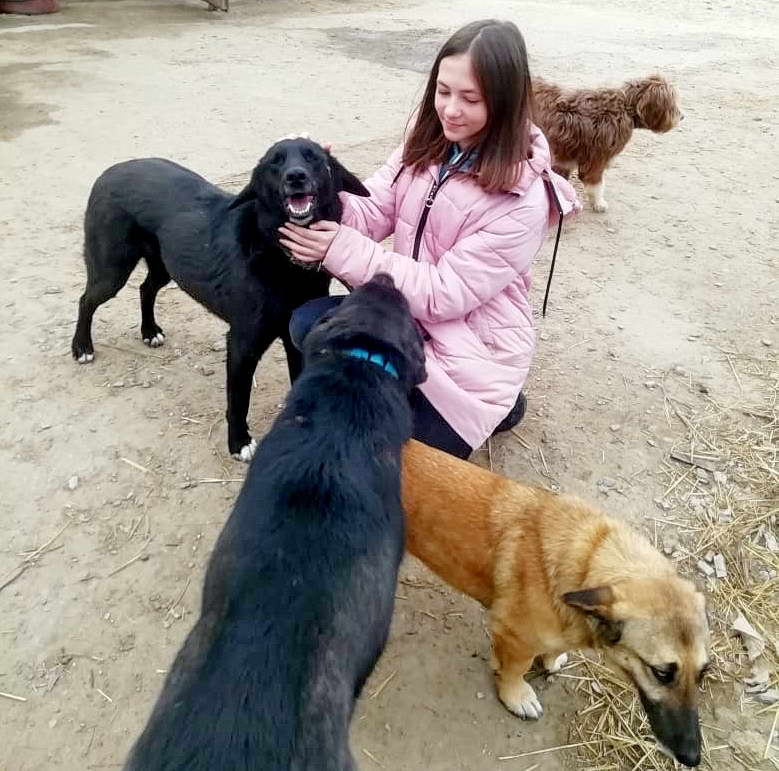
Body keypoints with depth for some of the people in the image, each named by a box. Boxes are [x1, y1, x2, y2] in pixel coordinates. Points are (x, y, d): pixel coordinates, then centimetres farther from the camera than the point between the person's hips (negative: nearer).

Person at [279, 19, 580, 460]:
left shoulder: (522, 199, -22)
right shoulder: (427, 140, -2)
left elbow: (444, 293, -23)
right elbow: (373, 213, -4)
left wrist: (345, 251, -27)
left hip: (473, 346, -6)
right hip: (409, 312, 6)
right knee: (308, 323, -16)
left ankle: (488, 405, 11)